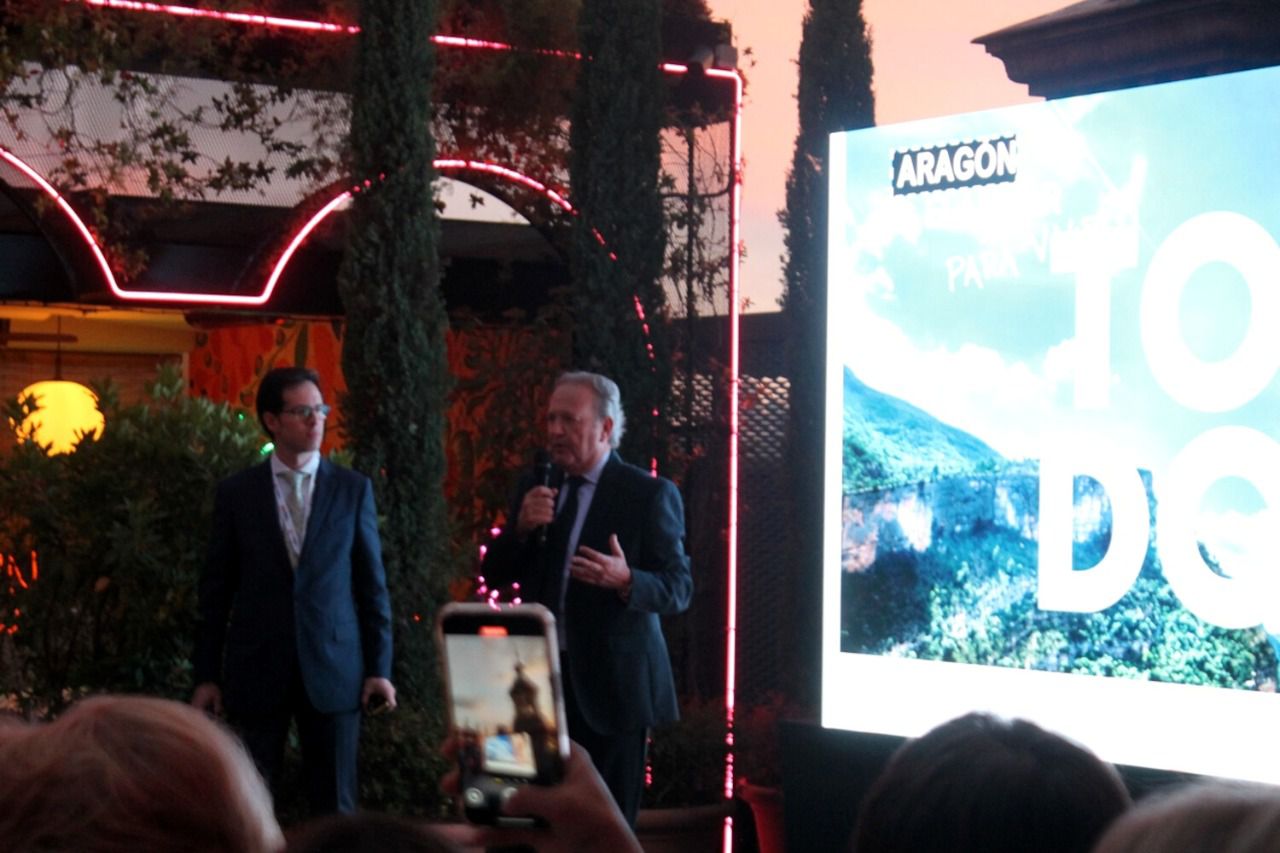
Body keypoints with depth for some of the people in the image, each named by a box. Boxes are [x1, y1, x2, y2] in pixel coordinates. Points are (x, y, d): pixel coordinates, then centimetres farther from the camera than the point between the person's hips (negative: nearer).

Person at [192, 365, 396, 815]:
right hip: (257, 670, 0)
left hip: (332, 670, 0)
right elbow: (216, 590, 6)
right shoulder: (236, 492, 4)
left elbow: (372, 584, 5)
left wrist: (379, 668, 0)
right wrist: (206, 675, 3)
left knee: (334, 806, 4)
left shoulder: (353, 489, 5)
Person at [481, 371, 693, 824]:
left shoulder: (649, 494, -6)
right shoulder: (534, 492, 11)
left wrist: (626, 580, -29)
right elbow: (494, 574, 10)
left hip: (610, 682, -5)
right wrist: (520, 528, -9)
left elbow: (679, 587, -8)